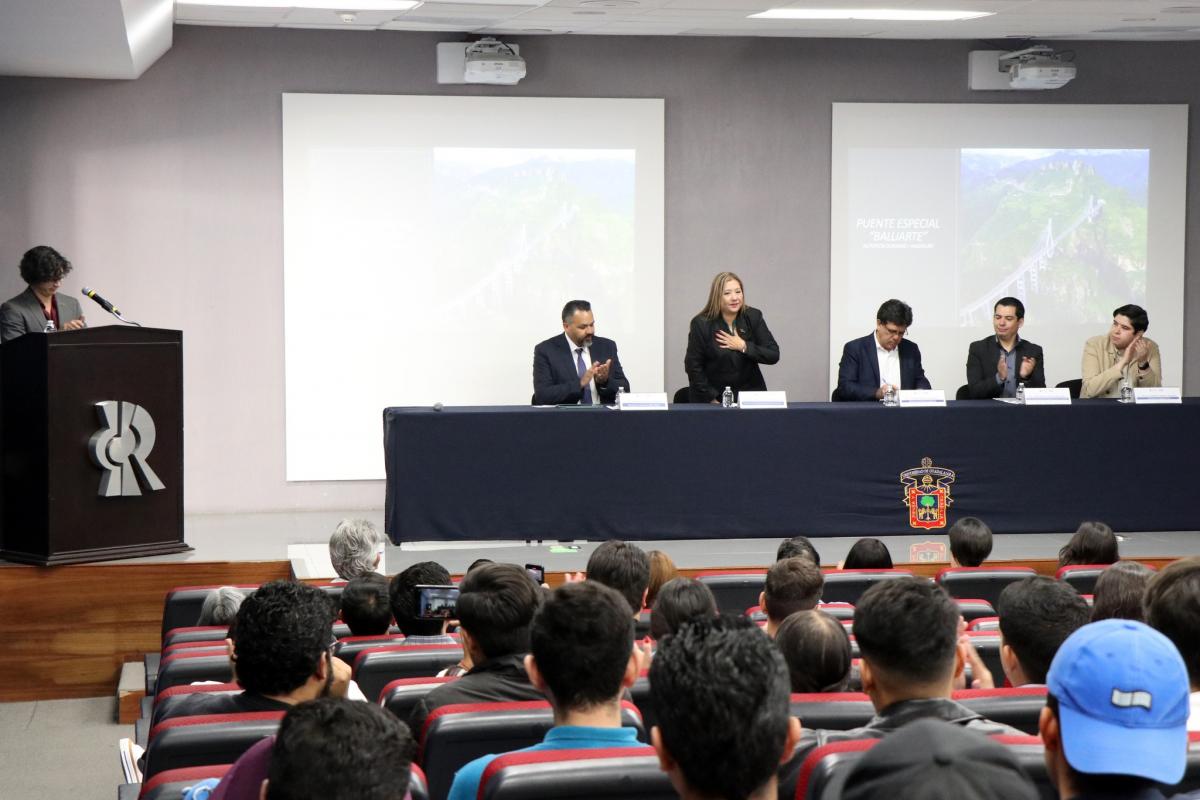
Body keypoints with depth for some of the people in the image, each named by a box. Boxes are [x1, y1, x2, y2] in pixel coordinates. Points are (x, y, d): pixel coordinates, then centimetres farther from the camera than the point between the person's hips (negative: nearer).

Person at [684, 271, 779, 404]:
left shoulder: (754, 317, 0)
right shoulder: (700, 324, -7)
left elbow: (774, 355, -2)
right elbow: (693, 366, -4)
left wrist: (743, 346, -15)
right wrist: (712, 400, -9)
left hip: (749, 393, 2)